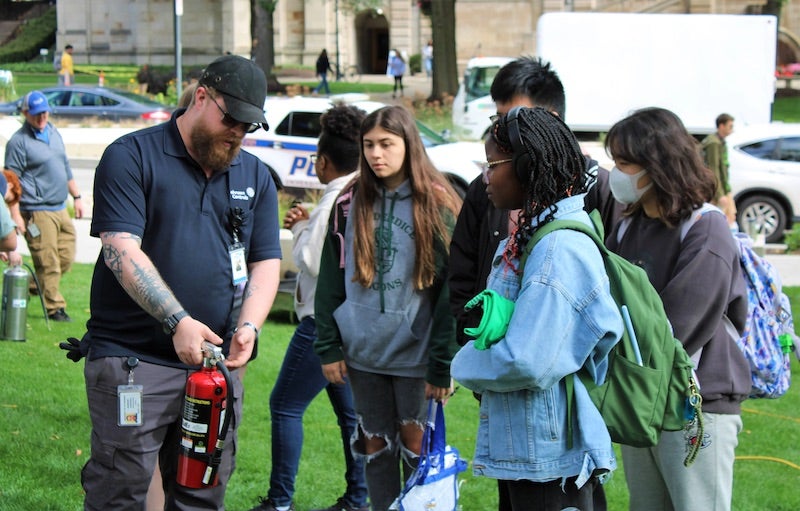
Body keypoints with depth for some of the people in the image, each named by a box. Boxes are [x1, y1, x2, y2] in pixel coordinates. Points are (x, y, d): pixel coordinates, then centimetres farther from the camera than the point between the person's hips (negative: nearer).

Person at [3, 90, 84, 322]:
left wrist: (76, 197, 22)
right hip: (37, 213, -8)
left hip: (60, 209, 8)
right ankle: (54, 308, 5)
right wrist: (16, 215, -15)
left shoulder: (54, 133, 14)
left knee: (66, 259, 9)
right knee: (48, 264, -4)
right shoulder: (18, 142, -9)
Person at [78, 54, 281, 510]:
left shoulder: (255, 176, 15)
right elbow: (122, 250, -13)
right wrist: (178, 322, -23)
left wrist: (248, 326, -9)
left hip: (217, 365, 5)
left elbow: (266, 263, 12)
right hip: (132, 360, -5)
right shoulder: (132, 157, -2)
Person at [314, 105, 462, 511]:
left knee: (416, 445, 2)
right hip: (363, 351, 4)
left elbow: (450, 289, -8)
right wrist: (328, 348, 3)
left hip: (415, 351, -4)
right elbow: (330, 282, 9)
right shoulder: (350, 205, 5)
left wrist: (443, 364, -11)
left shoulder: (436, 206, -6)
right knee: (375, 447, 10)